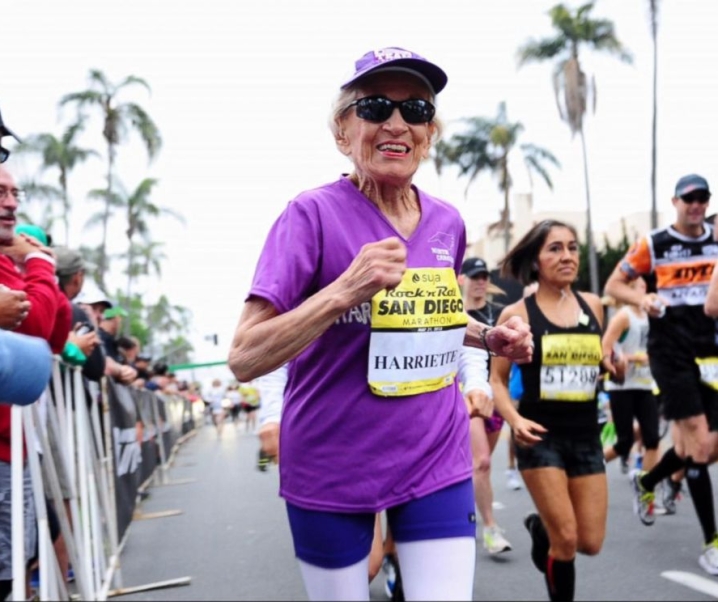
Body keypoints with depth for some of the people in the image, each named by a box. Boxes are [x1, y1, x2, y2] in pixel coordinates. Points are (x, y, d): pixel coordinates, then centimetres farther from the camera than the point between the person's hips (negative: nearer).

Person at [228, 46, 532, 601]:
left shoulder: (447, 223, 2)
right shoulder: (314, 214, -15)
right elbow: (244, 359, -19)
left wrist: (490, 338, 2)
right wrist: (344, 291, -30)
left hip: (438, 461, 4)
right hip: (331, 471, -3)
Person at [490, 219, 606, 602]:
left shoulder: (592, 306, 4)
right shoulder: (517, 314, -8)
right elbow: (497, 379, -4)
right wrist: (515, 420, -21)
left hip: (586, 436, 4)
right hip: (542, 436, -4)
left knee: (591, 543, 7)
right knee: (566, 541, -4)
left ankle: (540, 528, 39)